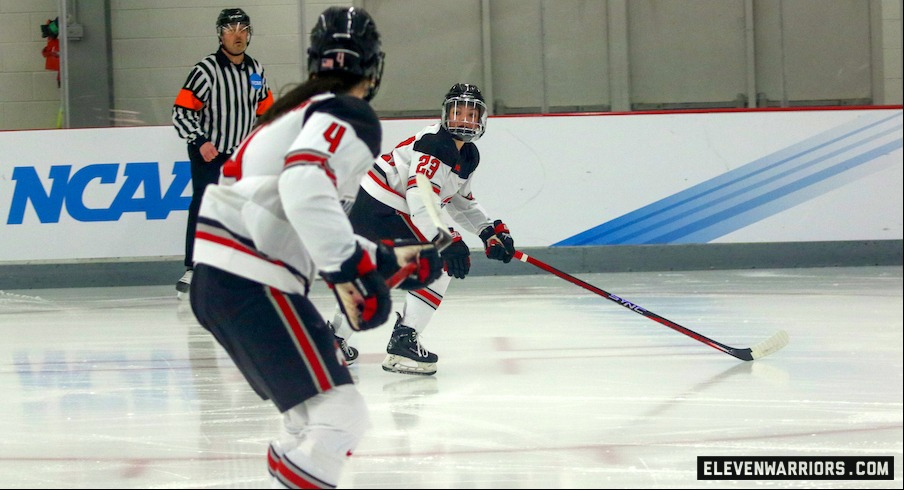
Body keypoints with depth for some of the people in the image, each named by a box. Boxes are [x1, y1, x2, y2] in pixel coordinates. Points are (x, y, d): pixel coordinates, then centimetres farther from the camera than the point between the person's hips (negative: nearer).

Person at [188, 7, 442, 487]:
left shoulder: (298, 111, 25)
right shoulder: (351, 118, -6)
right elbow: (304, 186, -25)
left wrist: (386, 259, 31)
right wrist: (347, 269, -26)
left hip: (217, 280, 10)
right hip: (250, 285, -10)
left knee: (318, 409, 23)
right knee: (339, 416, -12)